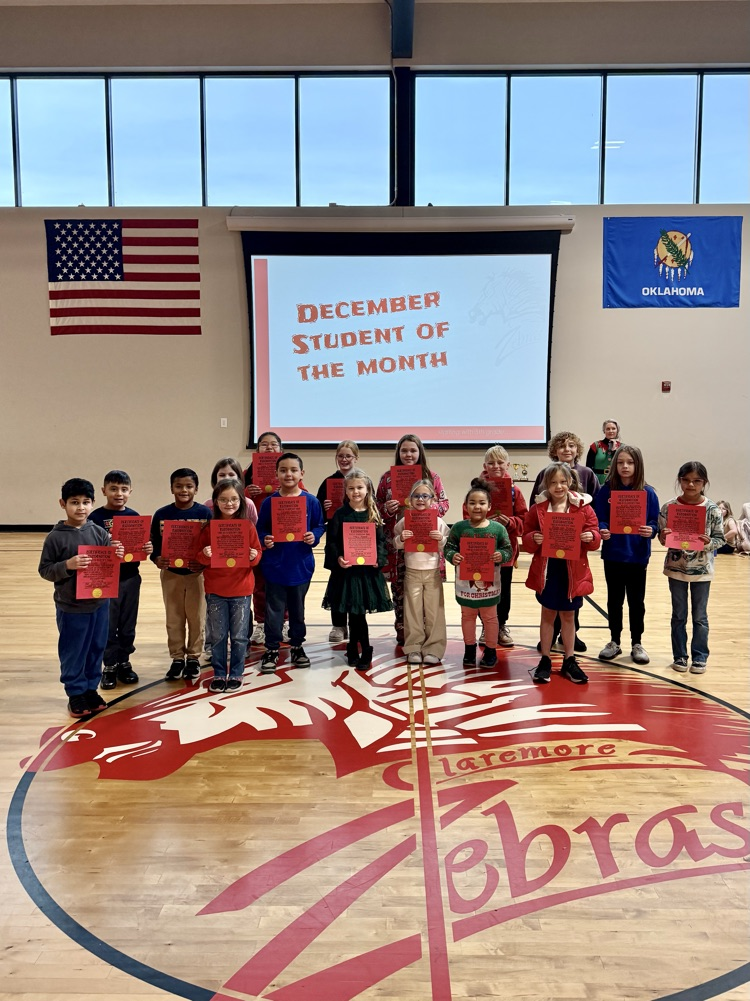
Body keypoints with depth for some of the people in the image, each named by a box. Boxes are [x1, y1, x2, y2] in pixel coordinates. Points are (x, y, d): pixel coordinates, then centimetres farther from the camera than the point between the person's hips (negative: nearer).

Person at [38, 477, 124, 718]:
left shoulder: (99, 532, 1)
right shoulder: (55, 537, -9)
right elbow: (44, 570, -7)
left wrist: (116, 555, -15)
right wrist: (67, 565, -23)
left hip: (100, 603, 4)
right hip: (71, 607, -4)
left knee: (96, 649, 14)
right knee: (73, 652, 7)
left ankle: (91, 689, 30)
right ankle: (76, 693, 22)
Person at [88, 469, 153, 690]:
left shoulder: (134, 516, 5)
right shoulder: (96, 517, -8)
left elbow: (142, 544, 10)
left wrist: (148, 549, -12)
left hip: (131, 578, 4)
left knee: (128, 625, 12)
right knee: (108, 626, 6)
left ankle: (124, 663, 26)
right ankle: (109, 666, 18)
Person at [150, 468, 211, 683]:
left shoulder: (205, 513, -7)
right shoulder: (162, 514, -2)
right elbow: (154, 543, 0)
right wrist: (157, 560, -18)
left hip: (197, 574, -1)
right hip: (170, 574, 2)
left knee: (196, 617, 9)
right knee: (174, 619, 12)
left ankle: (193, 657, 23)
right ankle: (177, 658, 24)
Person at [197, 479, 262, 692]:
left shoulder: (248, 526, -2)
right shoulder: (209, 527, 0)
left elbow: (257, 553, 3)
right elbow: (200, 556, 3)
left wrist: (254, 556, -19)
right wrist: (205, 555, -19)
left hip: (241, 589, -1)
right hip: (215, 590, 1)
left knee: (239, 636, 7)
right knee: (218, 635, 10)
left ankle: (236, 674, 21)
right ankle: (219, 674, 23)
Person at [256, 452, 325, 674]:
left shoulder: (311, 501, -3)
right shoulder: (269, 502, -4)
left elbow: (320, 526, 4)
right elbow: (260, 529, 3)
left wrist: (314, 536, -15)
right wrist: (264, 540, -17)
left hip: (301, 564, 1)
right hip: (275, 565, -1)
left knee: (298, 608, 15)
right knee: (274, 609, 5)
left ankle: (297, 646, 29)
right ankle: (272, 649, 16)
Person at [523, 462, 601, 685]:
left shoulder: (583, 507, -2)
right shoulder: (537, 508, -1)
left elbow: (594, 538, -1)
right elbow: (526, 538, 1)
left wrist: (591, 537, -23)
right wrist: (533, 539, -20)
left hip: (573, 570, 0)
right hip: (546, 569, 0)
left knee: (568, 615, 13)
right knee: (548, 614, 11)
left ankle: (569, 661, 25)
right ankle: (545, 661, 21)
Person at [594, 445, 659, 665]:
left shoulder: (648, 493, -4)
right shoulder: (606, 490, -3)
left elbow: (654, 522, -2)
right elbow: (598, 519, -2)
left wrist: (650, 530, -23)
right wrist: (602, 531, -23)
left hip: (637, 556, -1)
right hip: (612, 555, 1)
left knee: (636, 601, 10)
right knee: (614, 600, 13)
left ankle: (636, 644, 24)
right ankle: (614, 642, 26)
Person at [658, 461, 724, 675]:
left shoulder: (712, 510, -7)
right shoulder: (669, 507, -6)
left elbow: (720, 539, -2)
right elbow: (663, 536, 1)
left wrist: (708, 542, -22)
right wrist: (664, 538, -21)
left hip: (702, 569, 0)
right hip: (676, 567, 1)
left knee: (700, 616, 11)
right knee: (679, 615, 12)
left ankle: (700, 657, 23)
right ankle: (679, 656, 23)